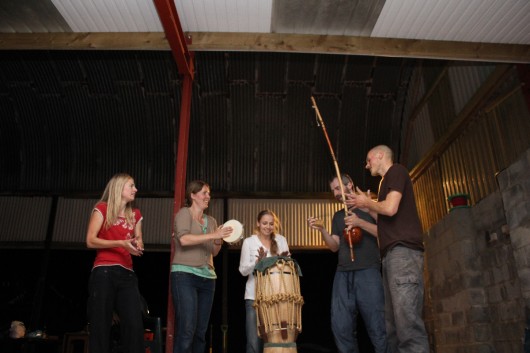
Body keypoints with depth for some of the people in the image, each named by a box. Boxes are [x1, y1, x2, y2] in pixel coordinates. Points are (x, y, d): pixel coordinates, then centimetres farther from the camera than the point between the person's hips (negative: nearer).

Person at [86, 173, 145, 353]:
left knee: (135, 324, -7)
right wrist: (121, 243, -15)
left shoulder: (135, 214, 16)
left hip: (127, 274, 4)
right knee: (101, 325, -2)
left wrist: (137, 245, -4)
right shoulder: (102, 209, 3)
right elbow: (90, 241, -6)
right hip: (104, 272, -4)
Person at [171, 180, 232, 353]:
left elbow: (214, 252, 15)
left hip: (207, 277, 6)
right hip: (185, 274, -6)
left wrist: (219, 240, -5)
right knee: (186, 330, -11)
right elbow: (184, 239, -17)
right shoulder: (184, 213, 1)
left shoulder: (211, 220, 17)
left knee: (201, 331, 6)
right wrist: (213, 235, -19)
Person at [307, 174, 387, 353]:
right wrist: (322, 229, -3)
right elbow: (335, 247, 13)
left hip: (367, 272, -5)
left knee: (377, 326, -6)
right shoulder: (338, 216, 21)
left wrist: (360, 223, -15)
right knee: (341, 327, 1)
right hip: (343, 274, 5)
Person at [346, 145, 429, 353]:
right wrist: (365, 207, 25)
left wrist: (368, 202, 5)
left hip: (403, 251, -10)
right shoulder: (389, 180, 30)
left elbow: (390, 208, -12)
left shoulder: (396, 171, 3)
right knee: (392, 323, 4)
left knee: (407, 321, -18)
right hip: (393, 253, 10)